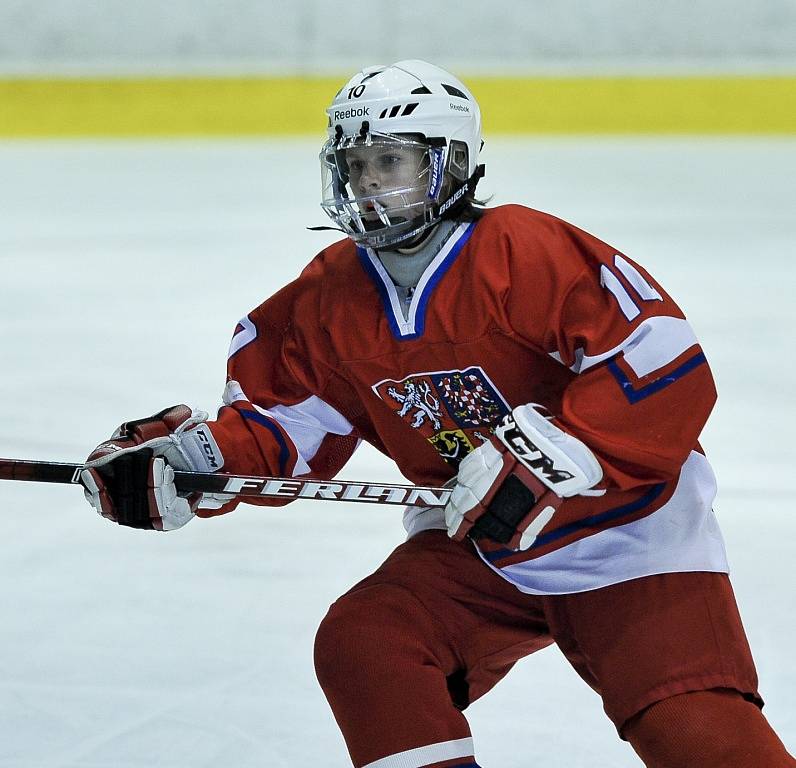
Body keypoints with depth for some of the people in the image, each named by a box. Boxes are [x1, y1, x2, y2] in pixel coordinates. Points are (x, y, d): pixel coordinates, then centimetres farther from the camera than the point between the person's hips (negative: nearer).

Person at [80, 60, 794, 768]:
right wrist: (187, 456, -12)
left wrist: (546, 456, -33)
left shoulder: (526, 253, -22)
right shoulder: (330, 297, 0)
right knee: (359, 647, -12)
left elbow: (667, 365, -28)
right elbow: (283, 419, 7)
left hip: (624, 527, -6)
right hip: (474, 542, 6)